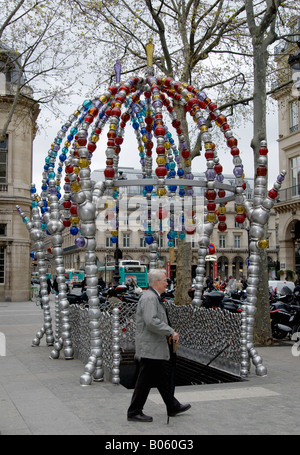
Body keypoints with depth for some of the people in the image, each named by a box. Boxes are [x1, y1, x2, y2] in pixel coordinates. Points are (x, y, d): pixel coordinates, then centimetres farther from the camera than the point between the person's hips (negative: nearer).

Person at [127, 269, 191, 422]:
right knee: (145, 380, -2)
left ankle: (173, 407, 30)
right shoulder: (149, 297, -18)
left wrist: (169, 333, 17)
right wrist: (171, 332, -21)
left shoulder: (153, 297, 17)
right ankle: (134, 412, 7)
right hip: (150, 347, -11)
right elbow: (151, 322, -28)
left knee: (163, 378, 19)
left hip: (155, 347, 11)